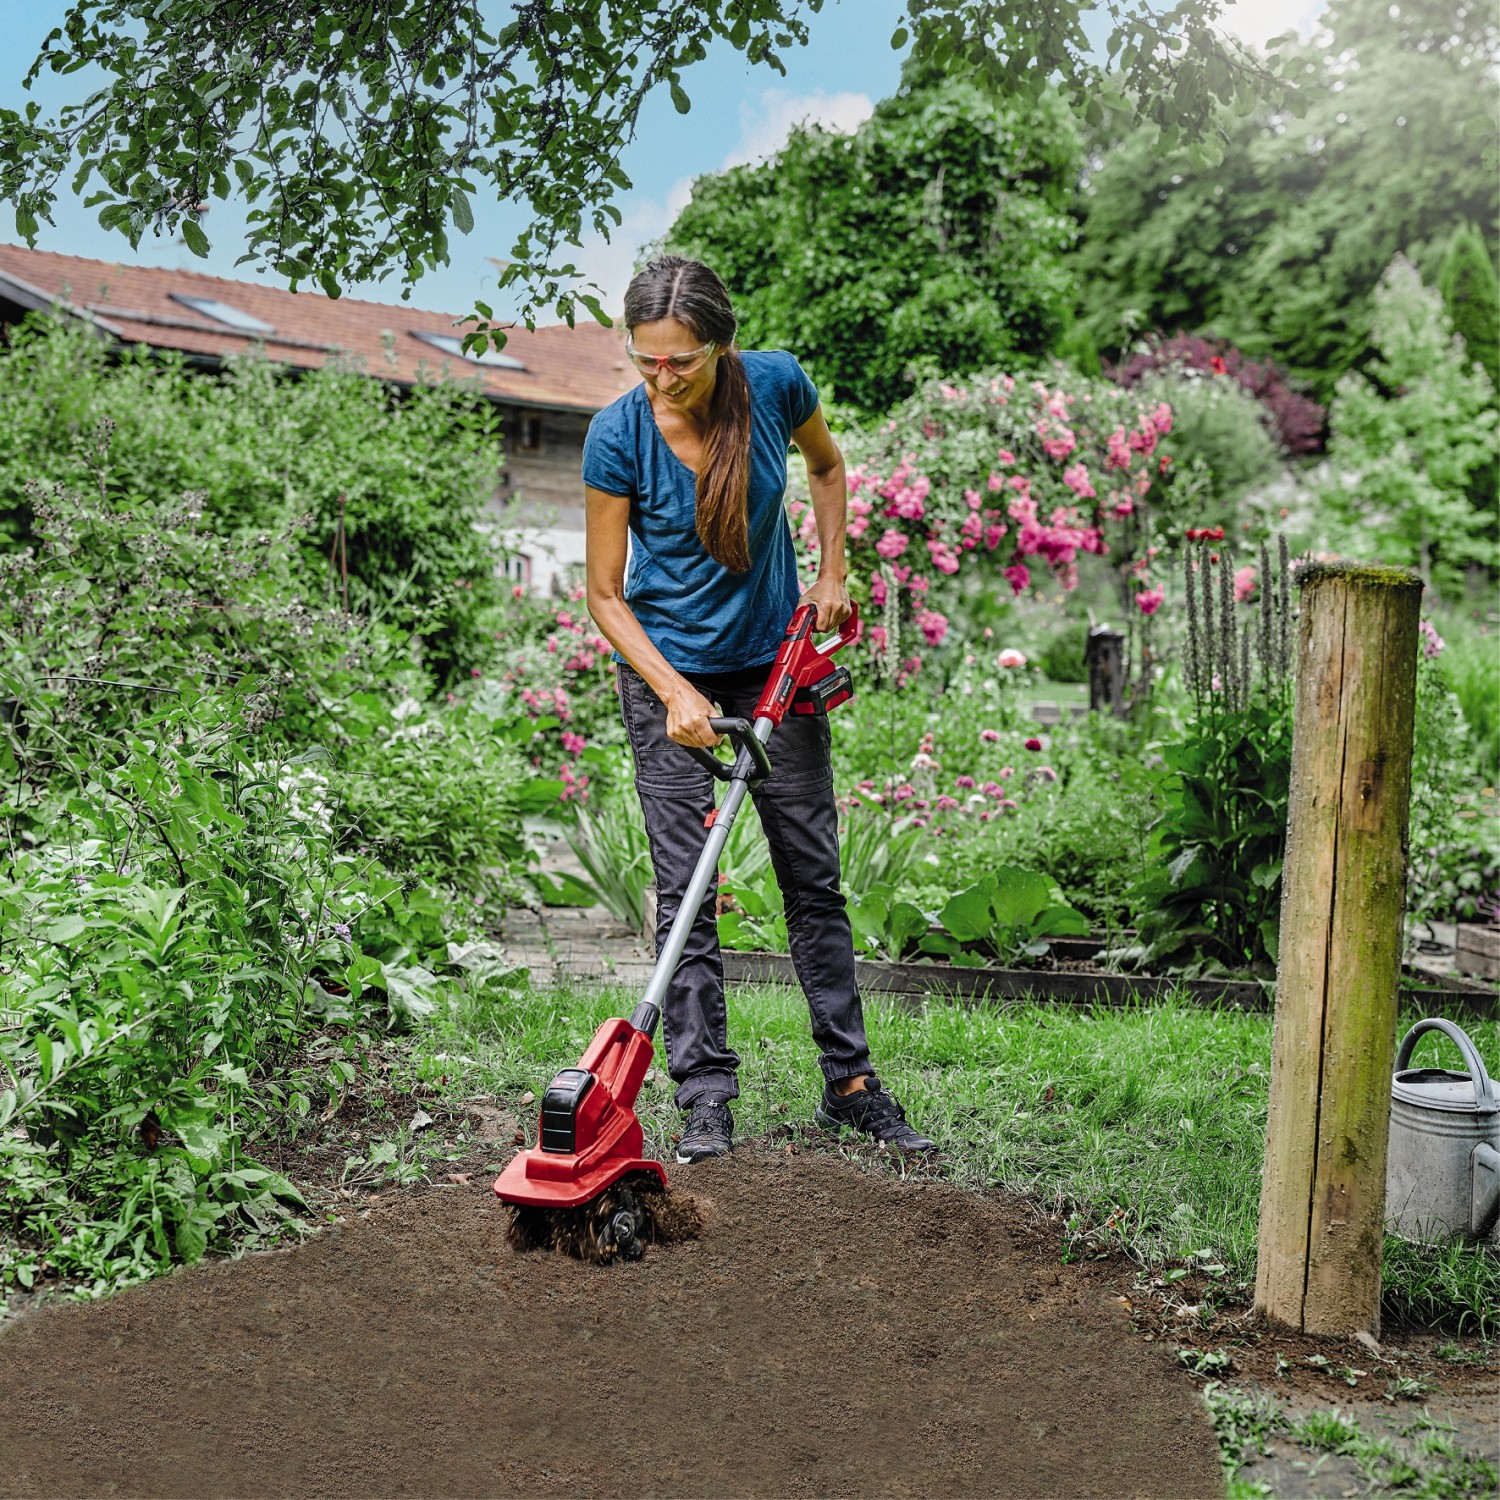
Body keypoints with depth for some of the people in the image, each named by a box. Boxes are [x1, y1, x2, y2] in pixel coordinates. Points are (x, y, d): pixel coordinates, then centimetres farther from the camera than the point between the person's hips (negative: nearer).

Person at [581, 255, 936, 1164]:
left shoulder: (776, 384, -15)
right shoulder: (618, 436, -20)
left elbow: (827, 465, 9)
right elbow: (605, 594, -14)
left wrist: (832, 576, 1)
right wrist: (675, 693, -25)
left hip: (775, 658, 3)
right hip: (669, 670, -2)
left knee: (814, 875, 6)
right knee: (687, 889, -5)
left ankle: (851, 1082, 16)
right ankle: (707, 1098, 4)